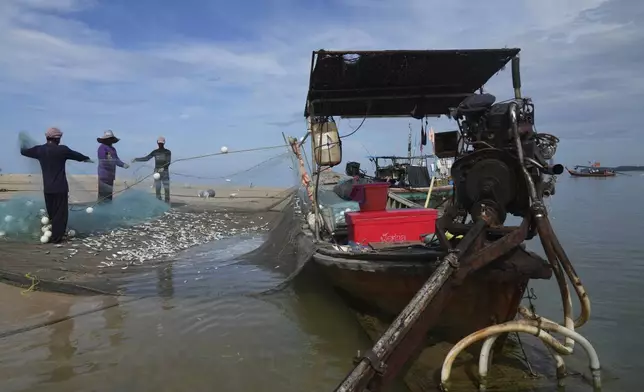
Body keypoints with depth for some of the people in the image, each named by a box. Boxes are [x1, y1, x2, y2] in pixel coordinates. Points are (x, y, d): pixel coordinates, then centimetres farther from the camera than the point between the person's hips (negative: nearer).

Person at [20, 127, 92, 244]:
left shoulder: (39, 150, 3)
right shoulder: (62, 149, -11)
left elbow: (24, 152, 22)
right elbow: (76, 155, 6)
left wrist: (22, 146, 46)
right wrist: (87, 158, 26)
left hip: (47, 188, 5)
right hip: (60, 188, -5)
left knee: (51, 213, 18)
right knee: (60, 214, 1)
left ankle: (51, 236, 26)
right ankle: (56, 238, 2)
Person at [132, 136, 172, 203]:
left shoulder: (167, 152, 0)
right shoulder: (155, 152, 8)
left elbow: (168, 162, -10)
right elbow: (146, 158, 9)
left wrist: (163, 168, -27)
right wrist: (136, 159, 2)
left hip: (165, 173, -2)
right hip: (157, 172, 2)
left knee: (167, 189, -7)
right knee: (157, 189, 0)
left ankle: (167, 205, -3)